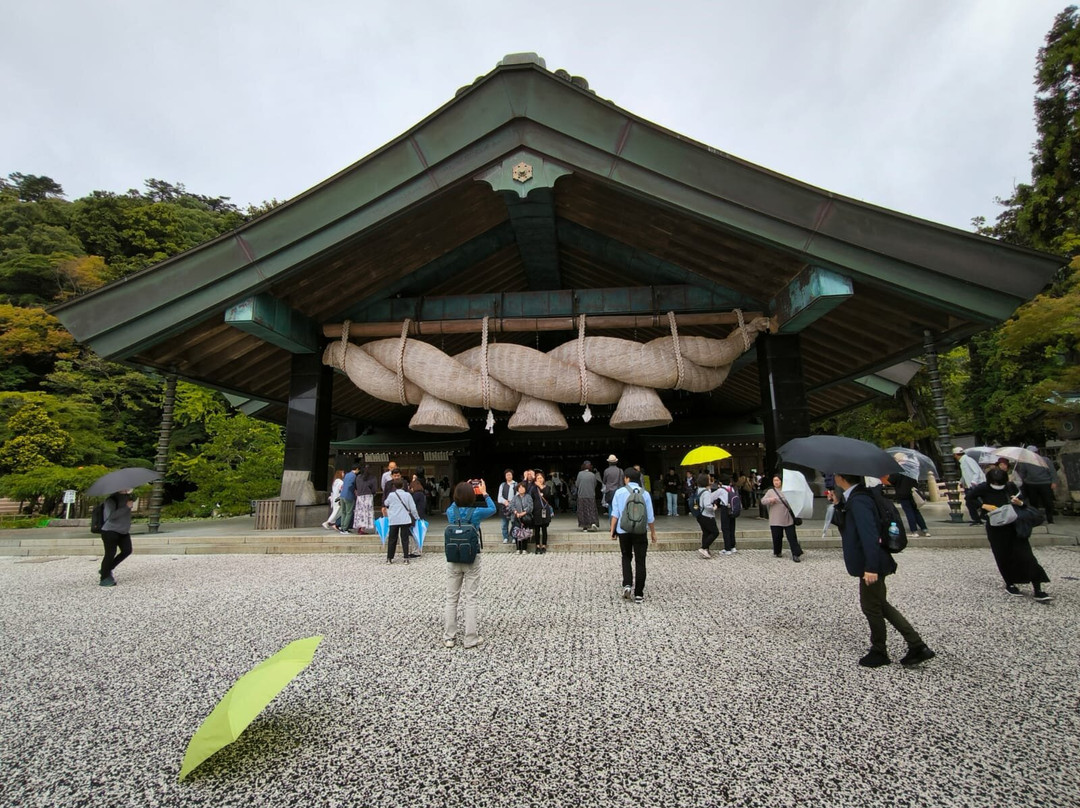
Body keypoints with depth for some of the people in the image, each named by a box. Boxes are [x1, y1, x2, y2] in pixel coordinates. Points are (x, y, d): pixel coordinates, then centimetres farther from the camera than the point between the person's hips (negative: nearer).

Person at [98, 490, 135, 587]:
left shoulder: (126, 496, 4)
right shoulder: (111, 499, -19)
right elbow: (111, 515, -28)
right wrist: (126, 507, -27)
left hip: (123, 531, 8)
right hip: (110, 531, -7)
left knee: (127, 551, 4)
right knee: (110, 553, -2)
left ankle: (106, 571, 22)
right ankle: (104, 578, 13)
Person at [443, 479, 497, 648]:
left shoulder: (451, 512, -6)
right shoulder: (476, 513, -13)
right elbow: (493, 509, 7)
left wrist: (463, 490, 20)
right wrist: (484, 493, 15)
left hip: (453, 559, 3)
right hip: (471, 560, -2)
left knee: (451, 599, 12)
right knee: (471, 600, 5)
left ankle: (448, 637, 18)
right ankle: (470, 639, 11)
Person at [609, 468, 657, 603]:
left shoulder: (619, 492, -2)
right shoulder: (644, 494, 0)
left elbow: (615, 514, -5)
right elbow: (650, 517, 2)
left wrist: (612, 530, 1)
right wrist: (653, 532, 13)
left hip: (623, 530, 0)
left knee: (626, 557, 19)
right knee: (640, 561, 7)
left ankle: (627, 585, 2)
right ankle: (638, 594, 9)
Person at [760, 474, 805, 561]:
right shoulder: (770, 491, 5)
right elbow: (763, 501, -2)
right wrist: (770, 500, -20)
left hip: (788, 519, 1)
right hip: (776, 520, -1)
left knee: (792, 536, -3)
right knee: (777, 537, 6)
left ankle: (796, 554, 0)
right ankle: (777, 552, 25)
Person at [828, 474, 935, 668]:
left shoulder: (858, 501, -24)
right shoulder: (852, 498, 7)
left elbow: (869, 535, -30)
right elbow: (846, 525, 14)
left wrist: (871, 568, -31)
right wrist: (838, 505, 5)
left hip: (872, 565, -10)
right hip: (872, 563, 10)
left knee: (871, 607, 7)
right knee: (879, 604, 21)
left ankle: (879, 653, 25)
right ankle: (917, 646, 26)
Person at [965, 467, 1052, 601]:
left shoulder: (1010, 487, -4)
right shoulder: (983, 488, -11)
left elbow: (1024, 502, 9)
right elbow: (969, 500, -1)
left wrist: (1020, 503, -14)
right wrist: (984, 506, -16)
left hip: (1014, 526, 2)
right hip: (996, 529, -2)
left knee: (1025, 555, -5)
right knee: (1003, 557, 6)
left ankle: (1038, 590, 1)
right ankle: (1009, 584, 25)